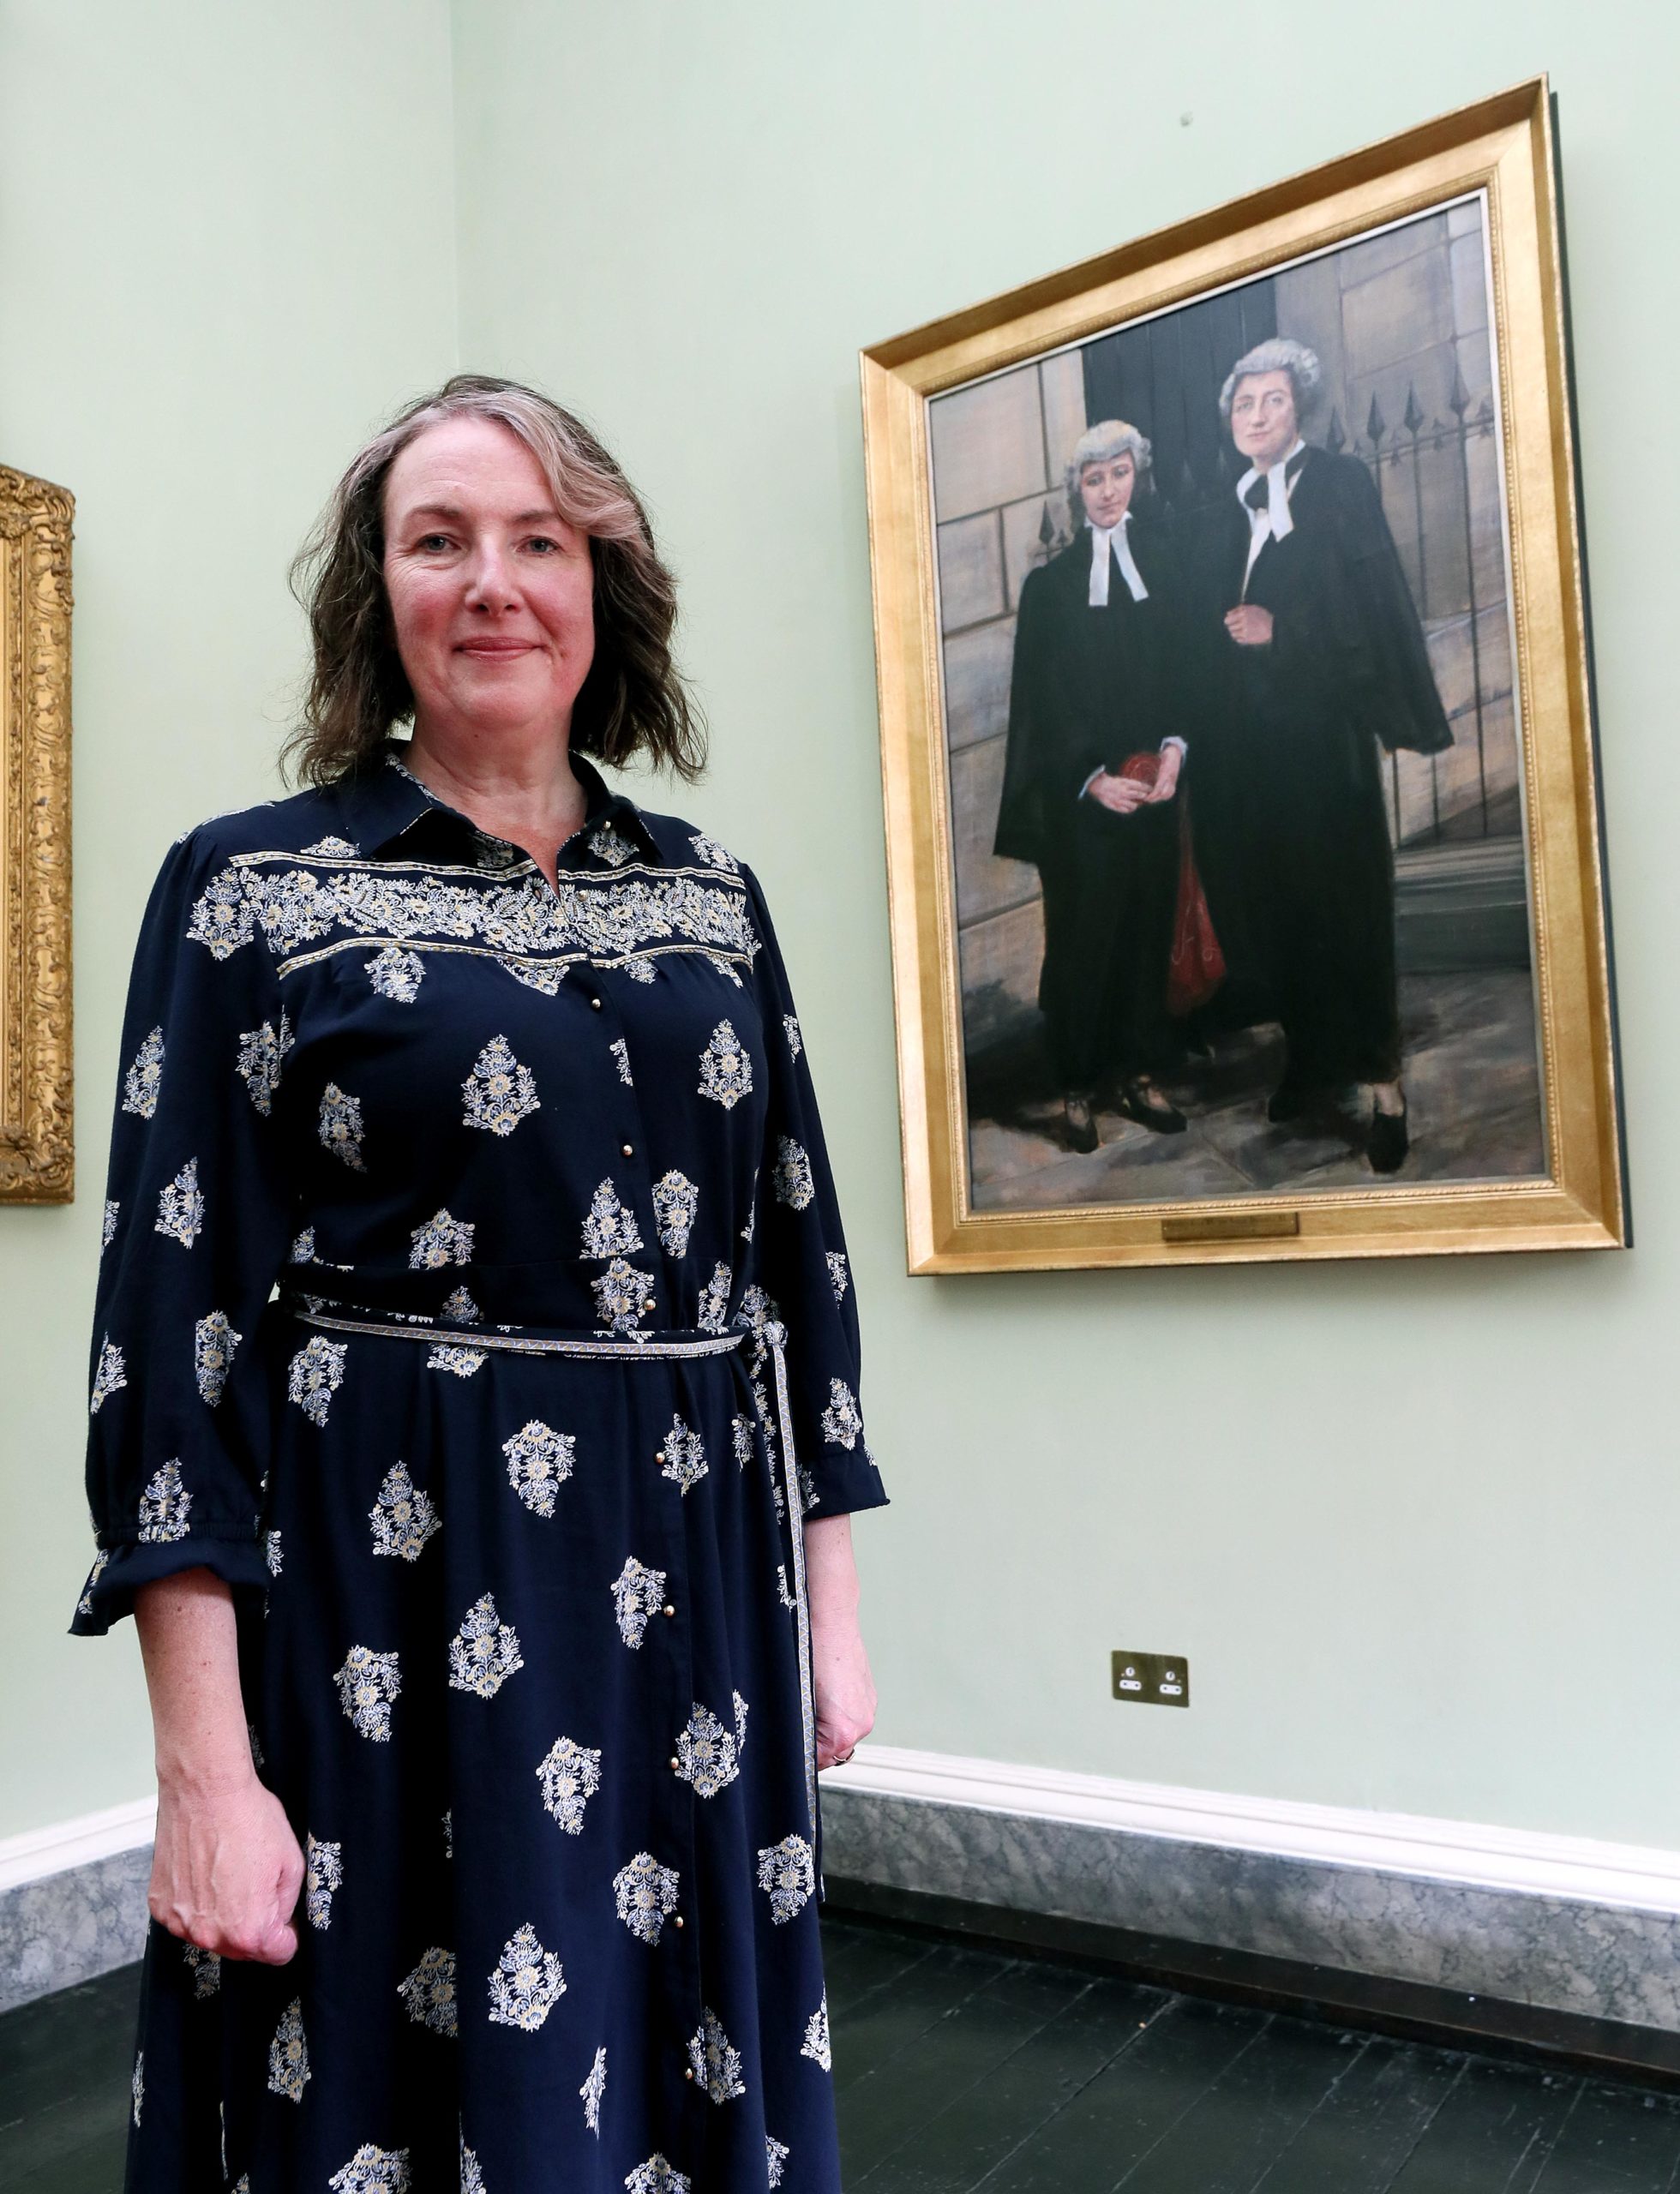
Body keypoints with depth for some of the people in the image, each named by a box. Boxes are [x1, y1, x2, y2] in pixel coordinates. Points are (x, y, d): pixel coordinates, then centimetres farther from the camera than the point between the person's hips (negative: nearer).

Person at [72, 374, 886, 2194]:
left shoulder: (708, 894, 8)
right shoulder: (250, 886, -3)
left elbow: (798, 1259, 11)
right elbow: (171, 1326, -7)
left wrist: (831, 1605, 8)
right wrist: (206, 1768, -12)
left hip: (695, 1604, 4)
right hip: (384, 1607, -3)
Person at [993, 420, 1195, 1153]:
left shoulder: (1162, 555, 7)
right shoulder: (1050, 579, 0)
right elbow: (1045, 695, -3)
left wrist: (1173, 748, -10)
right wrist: (1092, 778, -12)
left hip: (1153, 779, 3)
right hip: (1079, 790, -2)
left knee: (1148, 924, 6)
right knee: (1083, 934, 2)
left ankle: (1137, 1073, 18)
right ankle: (1079, 1087, 13)